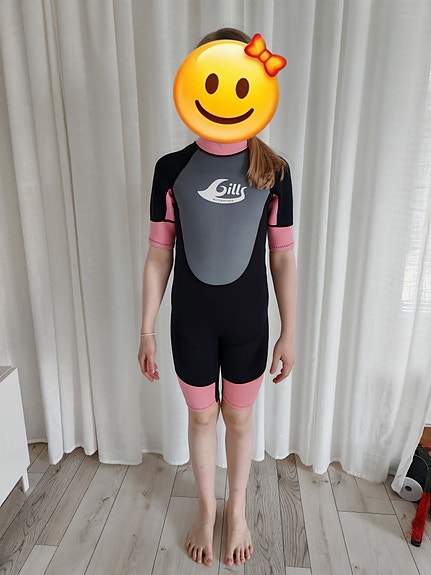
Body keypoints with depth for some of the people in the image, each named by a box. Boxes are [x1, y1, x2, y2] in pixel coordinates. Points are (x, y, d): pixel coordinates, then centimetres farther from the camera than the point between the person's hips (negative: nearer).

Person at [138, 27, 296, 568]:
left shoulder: (272, 171, -6)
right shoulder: (172, 169, -6)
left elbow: (283, 257, -2)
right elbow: (158, 255, -2)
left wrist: (289, 332, -1)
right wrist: (146, 330, -1)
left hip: (248, 322, 0)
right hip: (191, 323, 0)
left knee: (239, 418, 18)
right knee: (202, 416, 18)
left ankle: (237, 510, 46)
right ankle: (207, 509, 46)